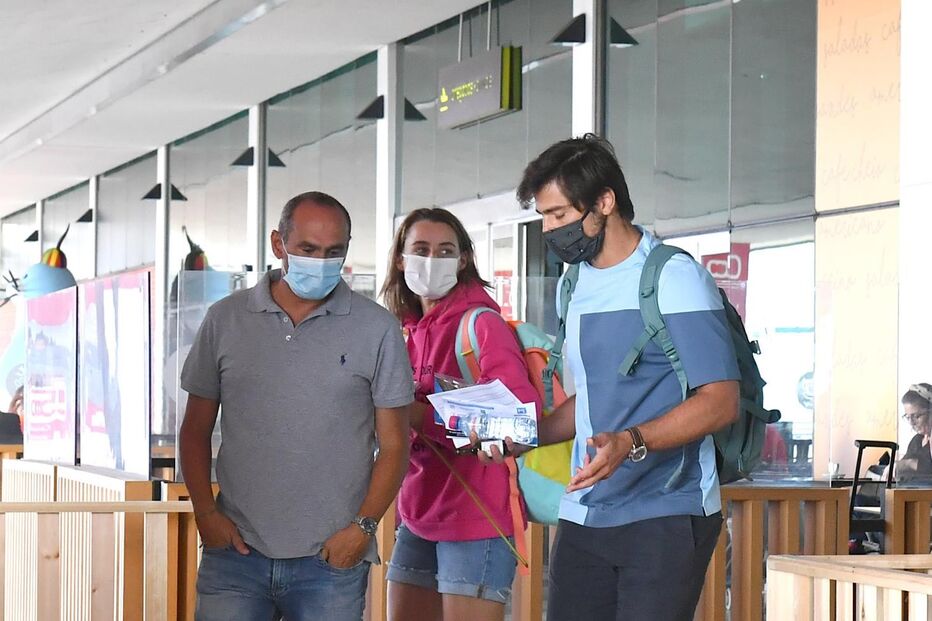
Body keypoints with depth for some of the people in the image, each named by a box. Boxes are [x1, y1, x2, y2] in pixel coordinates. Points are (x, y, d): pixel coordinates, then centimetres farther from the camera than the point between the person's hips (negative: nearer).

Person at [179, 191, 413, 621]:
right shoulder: (226, 320, 7)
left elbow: (394, 444, 4)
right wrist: (205, 512, 0)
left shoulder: (376, 329, 3)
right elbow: (196, 431, 13)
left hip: (332, 558, -1)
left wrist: (363, 526, -8)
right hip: (236, 550, 1)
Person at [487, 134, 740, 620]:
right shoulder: (574, 285, 16)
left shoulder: (675, 279, -8)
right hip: (584, 517, 7)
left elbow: (720, 400, -14)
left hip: (666, 515, -7)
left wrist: (631, 443, -27)